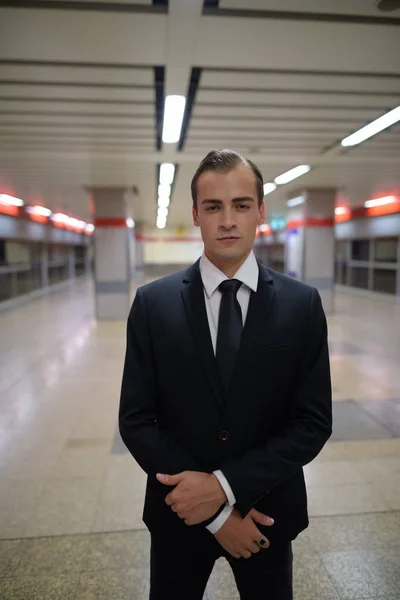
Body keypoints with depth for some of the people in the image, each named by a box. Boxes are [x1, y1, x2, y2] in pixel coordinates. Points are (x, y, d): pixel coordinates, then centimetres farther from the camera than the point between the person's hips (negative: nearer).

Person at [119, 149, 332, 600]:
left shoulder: (302, 304, -10)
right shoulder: (152, 303, -11)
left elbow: (313, 423, -9)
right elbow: (136, 421, -10)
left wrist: (226, 485, -19)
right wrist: (215, 512, -14)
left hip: (267, 511, 1)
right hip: (179, 511, 0)